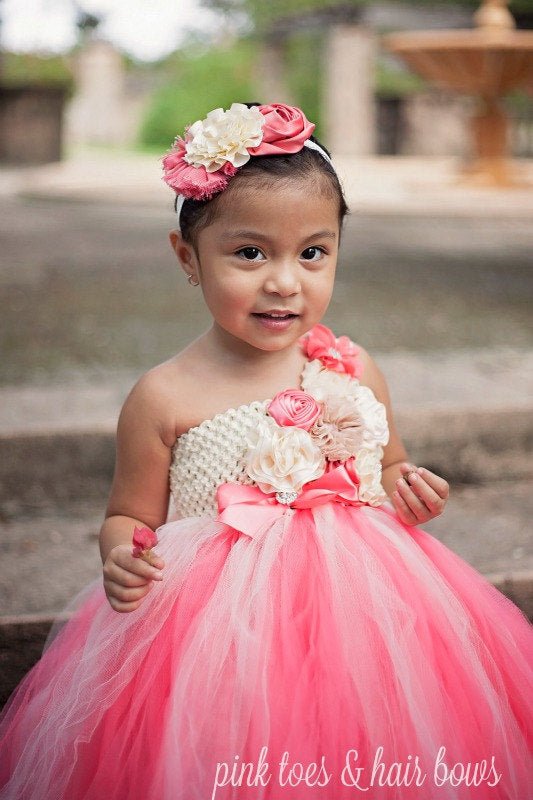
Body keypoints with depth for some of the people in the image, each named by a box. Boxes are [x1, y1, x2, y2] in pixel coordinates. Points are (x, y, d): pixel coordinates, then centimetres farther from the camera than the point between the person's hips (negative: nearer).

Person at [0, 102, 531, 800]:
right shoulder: (166, 399, -6)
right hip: (218, 630, -3)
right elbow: (130, 517, 4)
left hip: (358, 611, 3)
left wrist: (409, 494, -3)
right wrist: (122, 558, -18)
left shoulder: (354, 372, 4)